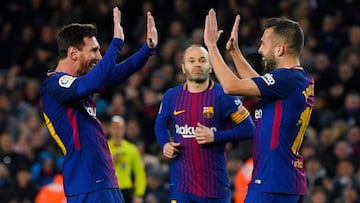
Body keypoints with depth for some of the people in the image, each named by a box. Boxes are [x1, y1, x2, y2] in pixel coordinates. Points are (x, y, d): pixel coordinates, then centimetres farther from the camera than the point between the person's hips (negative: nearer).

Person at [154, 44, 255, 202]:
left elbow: (248, 128, -6)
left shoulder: (223, 96, -6)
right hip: (181, 182, 2)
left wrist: (216, 136, -17)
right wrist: (165, 144, 2)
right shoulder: (171, 96, 5)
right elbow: (161, 125, 23)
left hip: (216, 182, -2)